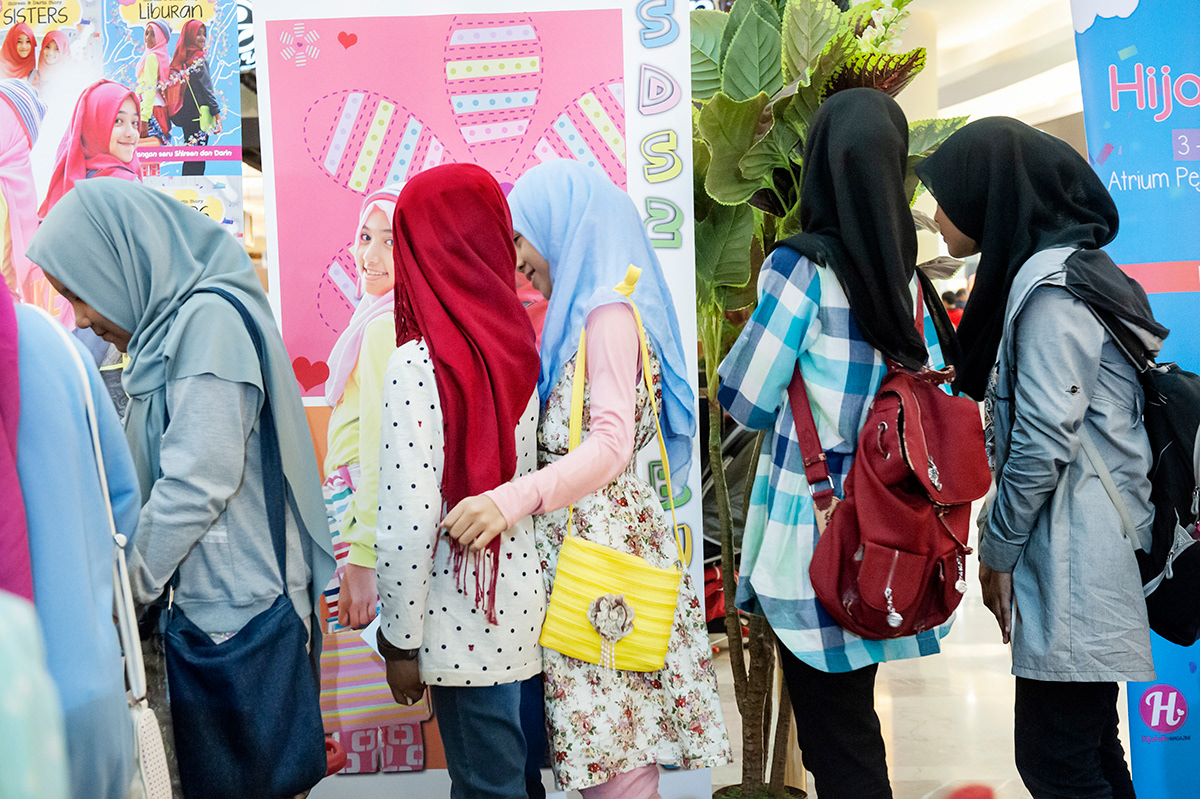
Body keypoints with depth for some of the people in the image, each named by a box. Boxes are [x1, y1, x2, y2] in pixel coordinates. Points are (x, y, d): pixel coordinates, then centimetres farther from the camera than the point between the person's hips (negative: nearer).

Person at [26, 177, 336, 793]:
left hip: (240, 603, -9)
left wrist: (129, 588, -11)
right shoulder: (174, 322, 15)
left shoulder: (208, 319, -15)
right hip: (206, 598, 9)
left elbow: (199, 480, -20)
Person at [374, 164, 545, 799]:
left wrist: (400, 641, -9)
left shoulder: (416, 367, -16)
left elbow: (408, 525, -18)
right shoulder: (522, 346, 1)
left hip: (466, 627, -6)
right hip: (530, 608, 6)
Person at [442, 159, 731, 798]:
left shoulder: (609, 314, -10)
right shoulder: (577, 315, 19)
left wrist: (512, 499, -30)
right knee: (607, 743, 10)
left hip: (604, 534, -9)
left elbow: (610, 444, -20)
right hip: (572, 533, 9)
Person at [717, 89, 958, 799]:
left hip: (815, 541, -7)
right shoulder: (910, 276, 6)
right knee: (855, 719, 21)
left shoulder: (802, 268, -13)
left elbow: (745, 400, -9)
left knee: (836, 741, 3)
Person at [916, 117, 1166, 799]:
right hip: (1083, 546, 10)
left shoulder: (1049, 283, -15)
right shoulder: (1071, 268, 16)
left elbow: (1045, 436, -19)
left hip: (1076, 556, -10)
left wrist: (999, 548, -9)